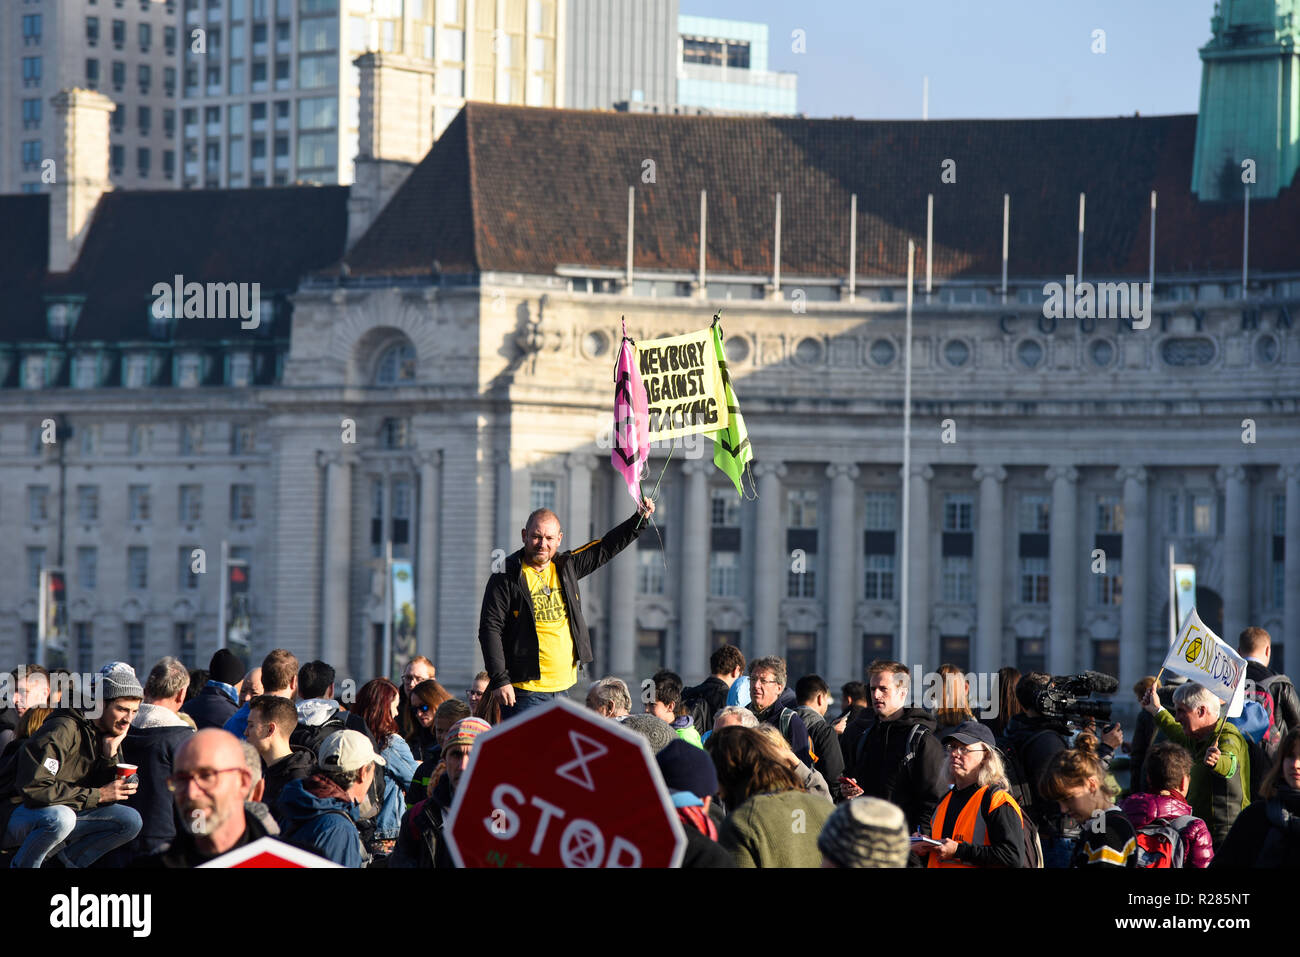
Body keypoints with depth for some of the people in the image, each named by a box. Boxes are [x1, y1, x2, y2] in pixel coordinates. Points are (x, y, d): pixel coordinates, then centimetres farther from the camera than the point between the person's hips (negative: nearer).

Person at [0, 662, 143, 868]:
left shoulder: (110, 735, 4)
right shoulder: (64, 729, -22)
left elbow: (110, 794, 1)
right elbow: (34, 789, -30)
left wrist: (110, 755, -15)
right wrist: (97, 795, -25)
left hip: (63, 811, 8)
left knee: (131, 822, -5)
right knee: (60, 817, -39)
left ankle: (71, 859, 12)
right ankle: (22, 866, -12)